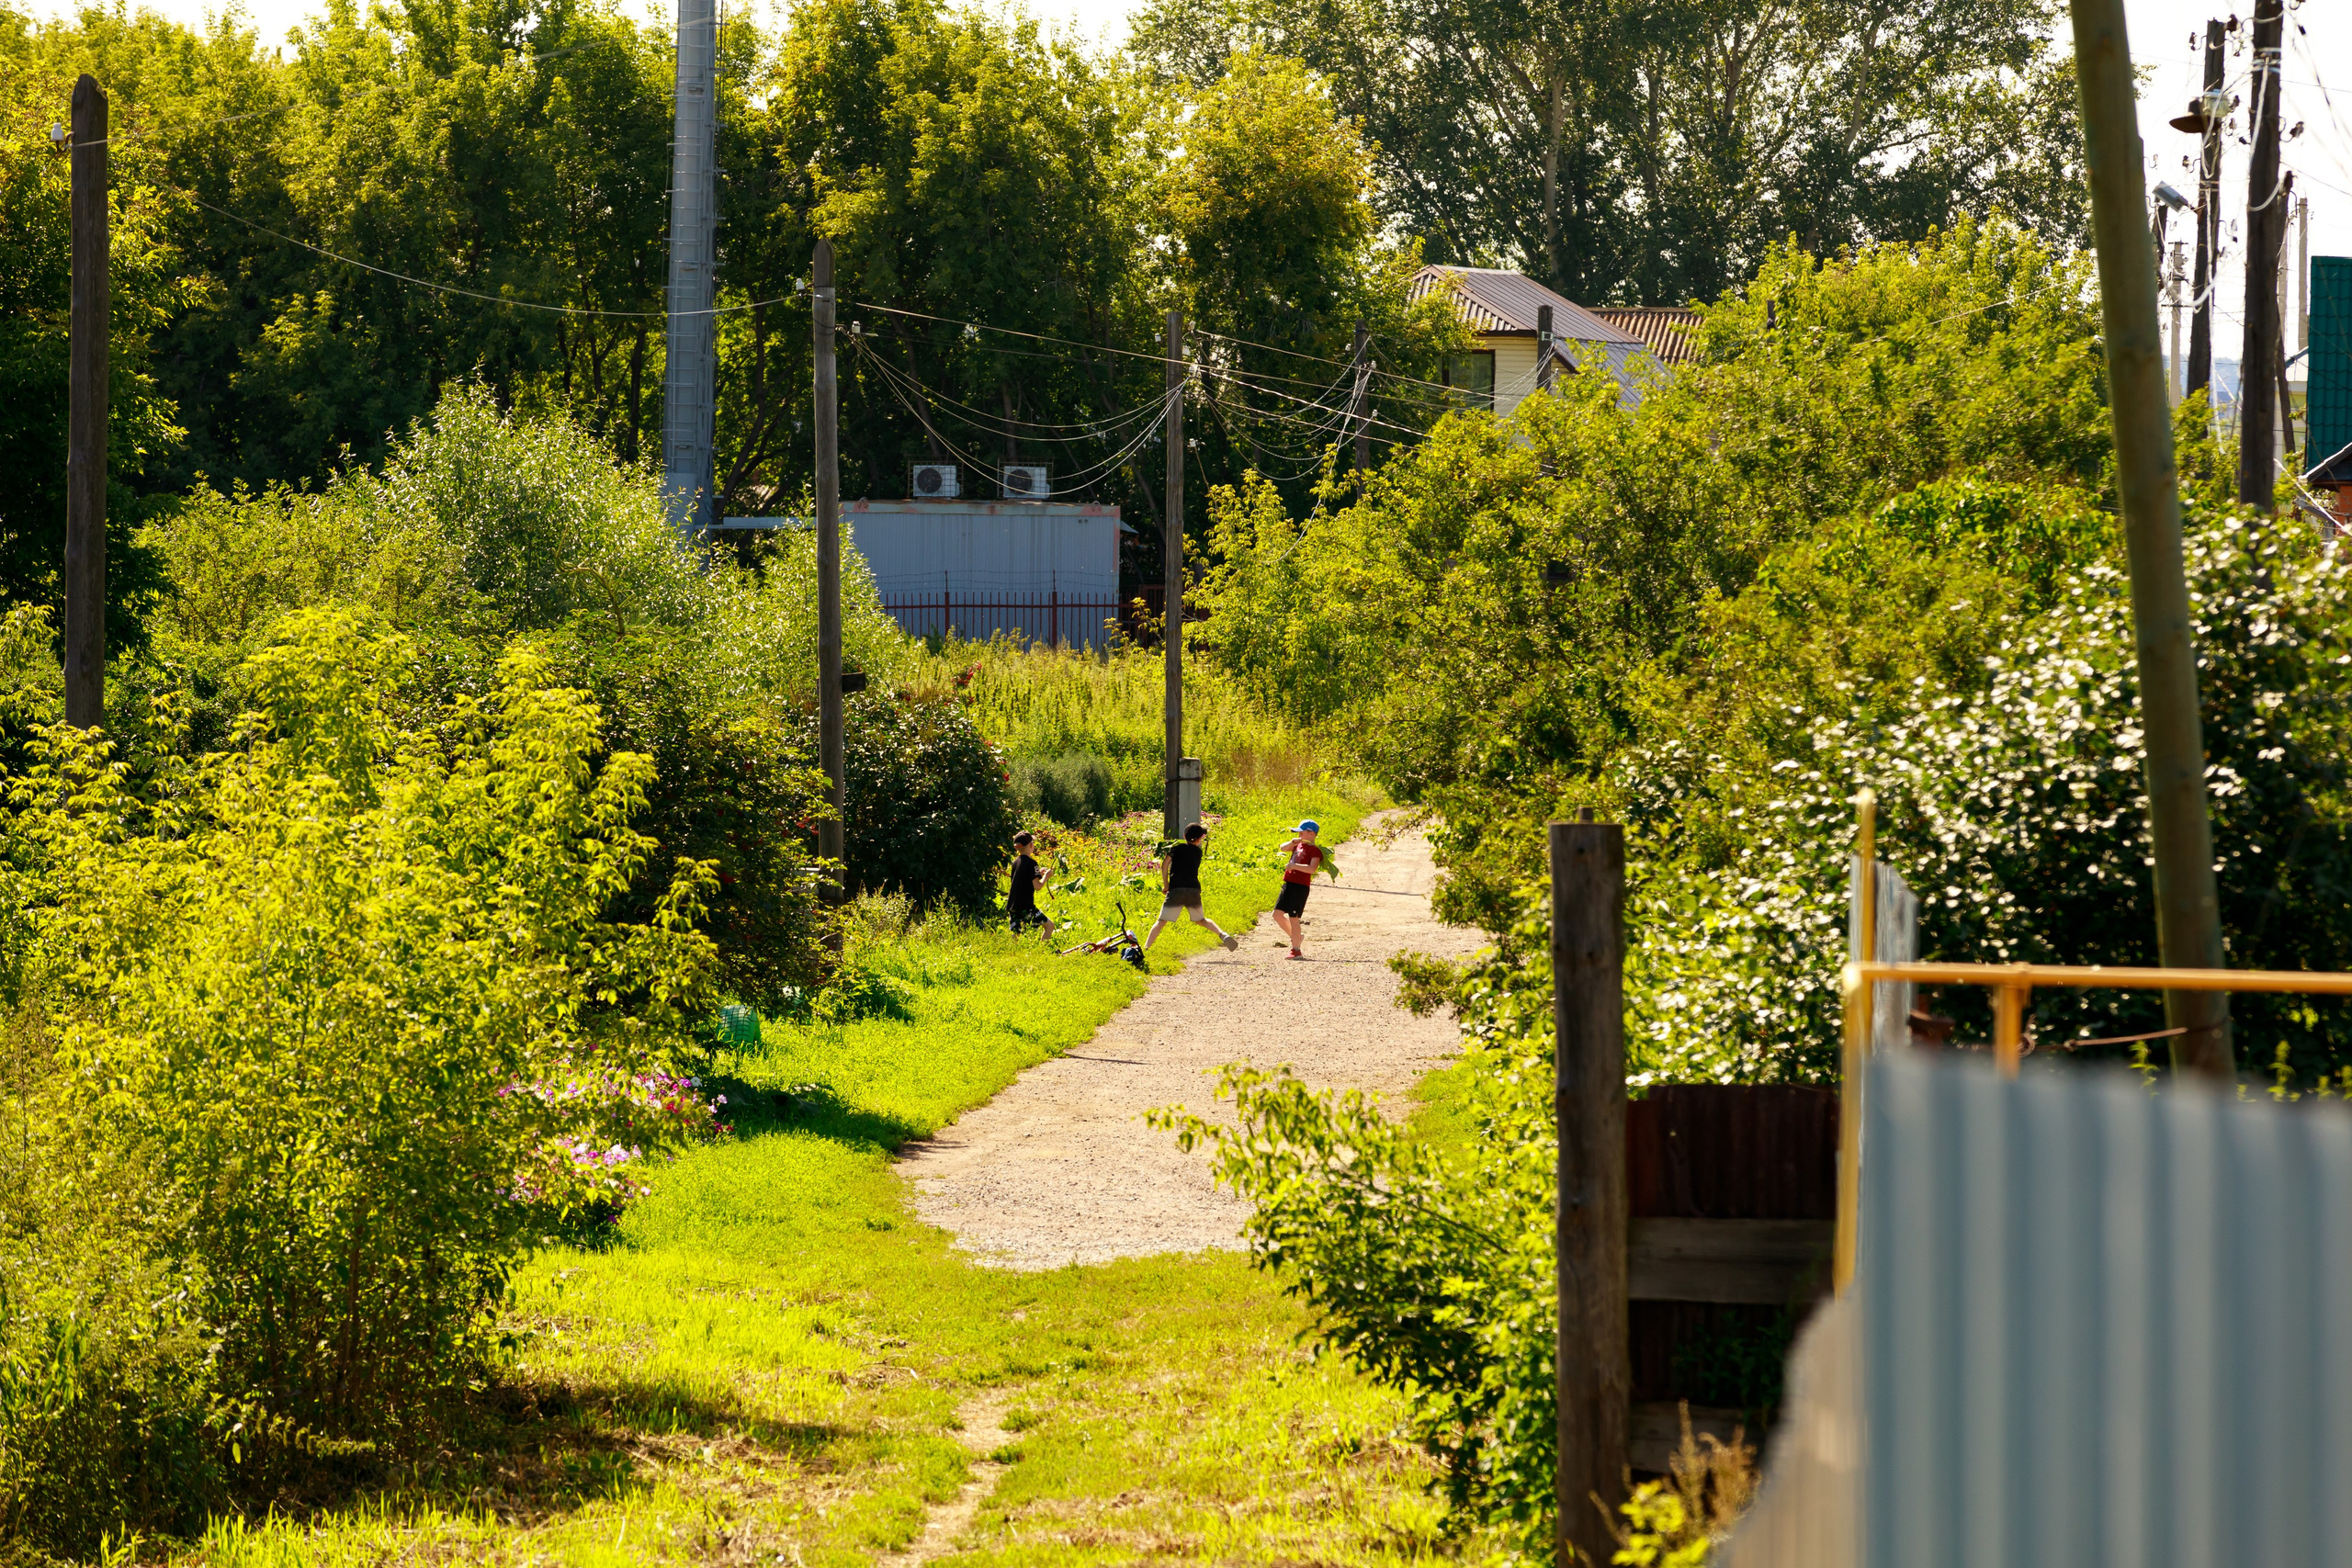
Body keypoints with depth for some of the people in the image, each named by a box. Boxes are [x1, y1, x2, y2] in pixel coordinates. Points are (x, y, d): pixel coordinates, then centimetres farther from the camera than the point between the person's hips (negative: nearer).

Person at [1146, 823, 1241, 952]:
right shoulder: (1198, 852, 16)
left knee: (1161, 922, -2)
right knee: (1200, 919, 21)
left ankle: (1146, 948, -14)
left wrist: (1166, 884, 3)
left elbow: (1165, 864, -3)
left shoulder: (1177, 847, 7)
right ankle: (1223, 935, 0)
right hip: (1194, 890, 3)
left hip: (1176, 889, -3)